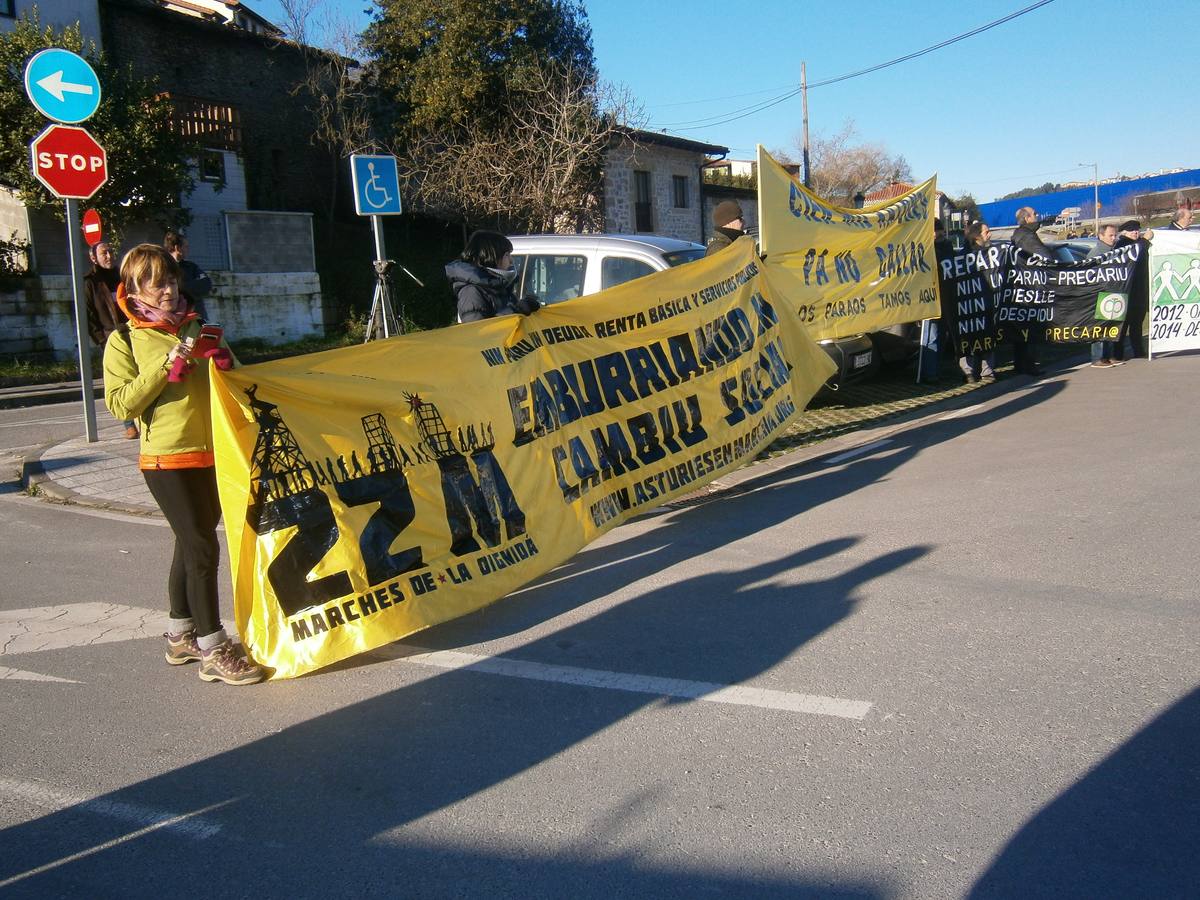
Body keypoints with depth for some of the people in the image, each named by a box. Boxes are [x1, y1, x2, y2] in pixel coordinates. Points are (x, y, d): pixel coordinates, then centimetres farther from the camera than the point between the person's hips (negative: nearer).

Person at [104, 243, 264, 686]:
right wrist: (166, 366, -17)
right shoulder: (124, 341, -1)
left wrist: (224, 360, -3)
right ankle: (213, 652, -3)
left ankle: (181, 636, 28)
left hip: (211, 454, 6)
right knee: (203, 547, -10)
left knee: (191, 544, 14)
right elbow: (120, 403, -10)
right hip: (168, 459, -6)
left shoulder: (194, 327, 13)